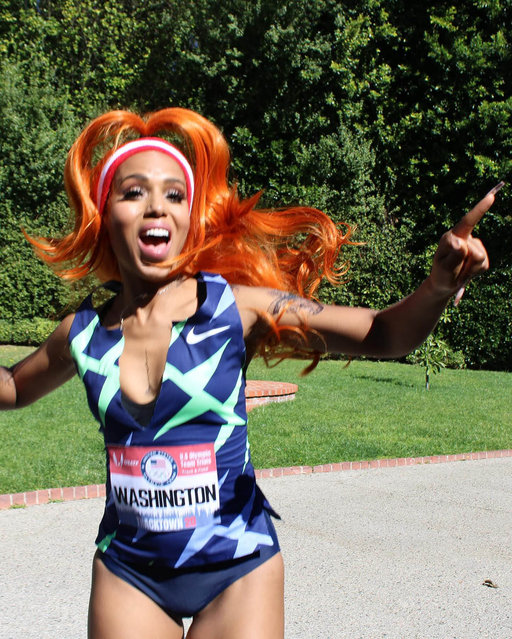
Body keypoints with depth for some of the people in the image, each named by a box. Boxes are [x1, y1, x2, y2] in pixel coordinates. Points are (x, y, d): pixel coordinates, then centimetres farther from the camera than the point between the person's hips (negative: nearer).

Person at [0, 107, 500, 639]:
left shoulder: (237, 306, -12)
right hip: (127, 571, 2)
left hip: (236, 566, -2)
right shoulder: (84, 332, -4)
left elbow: (381, 335, -15)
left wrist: (438, 287, -34)